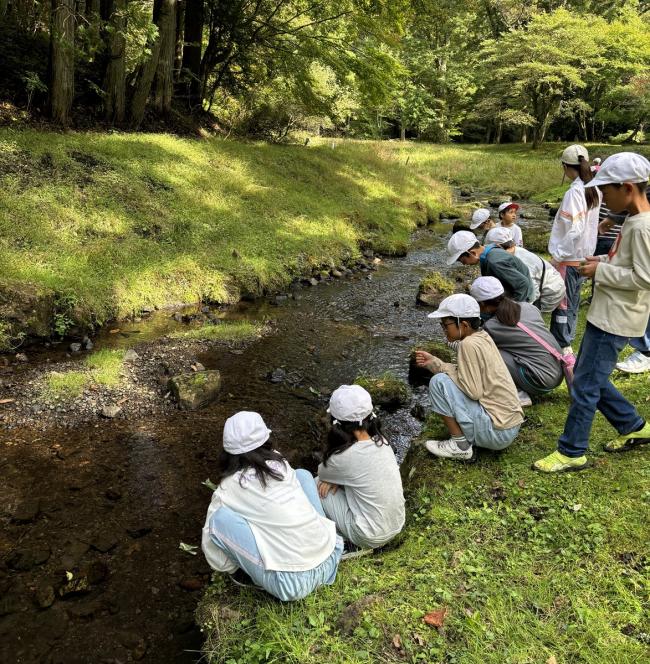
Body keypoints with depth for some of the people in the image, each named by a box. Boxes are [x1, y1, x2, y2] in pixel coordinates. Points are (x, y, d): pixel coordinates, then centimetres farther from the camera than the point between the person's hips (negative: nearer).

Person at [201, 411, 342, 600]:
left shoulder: (230, 486, -2)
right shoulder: (281, 464, 9)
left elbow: (210, 541, 8)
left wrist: (229, 567, 25)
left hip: (292, 583, -5)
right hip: (331, 560, 5)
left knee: (220, 519, -3)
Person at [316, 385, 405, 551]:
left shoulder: (344, 458, -23)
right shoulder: (382, 441, -5)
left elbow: (322, 473, 1)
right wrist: (336, 478, 0)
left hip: (371, 538, -6)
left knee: (316, 484, 4)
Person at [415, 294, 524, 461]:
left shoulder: (469, 344, -19)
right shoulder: (482, 336, 6)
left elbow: (473, 391, -21)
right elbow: (467, 374, 11)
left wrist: (447, 369, -8)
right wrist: (433, 362, 6)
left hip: (498, 431, -9)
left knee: (439, 382, -12)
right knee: (451, 379, 21)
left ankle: (460, 445, -3)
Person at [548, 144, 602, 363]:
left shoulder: (574, 192, -19)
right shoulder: (594, 190, 6)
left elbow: (574, 230, -23)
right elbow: (588, 224, 11)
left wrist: (557, 255, -17)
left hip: (569, 257, -8)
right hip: (584, 255, 8)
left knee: (562, 304, -1)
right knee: (572, 303, 16)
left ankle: (564, 350, 3)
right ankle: (566, 342, 26)